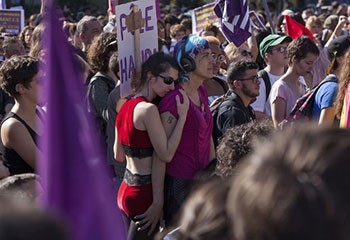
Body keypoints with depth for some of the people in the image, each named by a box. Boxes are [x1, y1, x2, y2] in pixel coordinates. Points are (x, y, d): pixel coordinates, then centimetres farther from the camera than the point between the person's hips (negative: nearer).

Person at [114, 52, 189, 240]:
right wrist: (182, 116, -15)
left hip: (126, 190, 9)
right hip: (143, 193, -9)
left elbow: (119, 156, 15)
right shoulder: (148, 109, -17)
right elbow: (166, 154, -18)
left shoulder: (126, 106, 10)